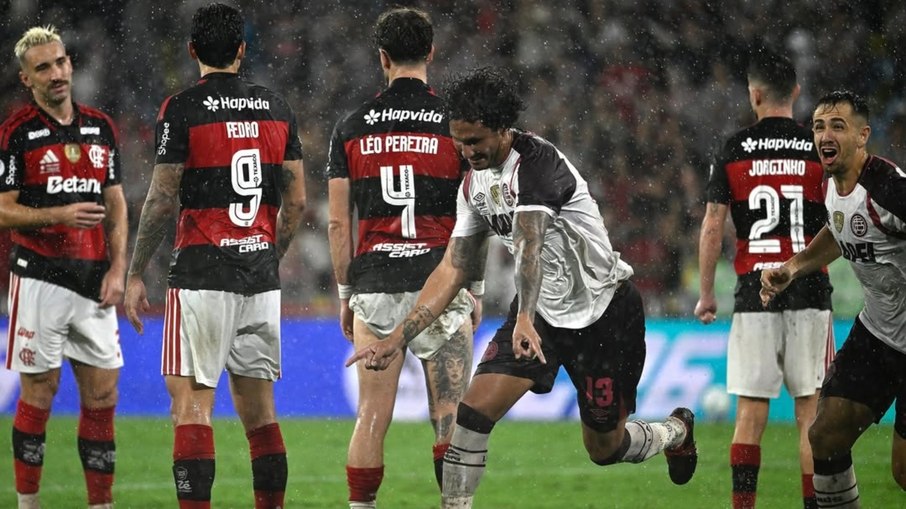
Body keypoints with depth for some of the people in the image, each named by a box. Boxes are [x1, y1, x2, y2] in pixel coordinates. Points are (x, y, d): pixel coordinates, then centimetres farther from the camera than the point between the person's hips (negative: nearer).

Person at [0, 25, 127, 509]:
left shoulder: (100, 127, 10)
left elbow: (116, 203, 14)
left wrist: (117, 269, 4)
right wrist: (59, 215, -20)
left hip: (94, 282, 5)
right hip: (39, 280, -5)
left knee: (102, 395, 3)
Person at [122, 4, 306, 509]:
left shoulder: (183, 109, -7)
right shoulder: (277, 108, 8)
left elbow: (162, 201, -8)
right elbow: (297, 202, 10)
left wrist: (135, 275, -1)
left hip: (202, 275, -5)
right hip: (262, 277, 5)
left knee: (192, 404, -5)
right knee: (259, 408, 11)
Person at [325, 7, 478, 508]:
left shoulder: (351, 128, 5)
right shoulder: (455, 123, -1)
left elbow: (338, 223, 6)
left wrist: (345, 295, 15)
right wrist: (476, 289, 8)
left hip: (374, 284, 2)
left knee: (371, 417, 5)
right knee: (451, 420, 1)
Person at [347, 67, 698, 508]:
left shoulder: (538, 162, -26)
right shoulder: (475, 183, -1)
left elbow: (530, 243, -43)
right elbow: (453, 270, 4)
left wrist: (524, 319, -58)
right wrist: (397, 338, -3)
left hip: (603, 310, -6)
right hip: (540, 310, 6)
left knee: (604, 449, 8)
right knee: (473, 410, -15)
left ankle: (675, 432, 40)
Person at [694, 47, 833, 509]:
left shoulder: (734, 151, 2)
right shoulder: (820, 150, 1)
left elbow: (712, 228, 2)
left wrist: (706, 294, 11)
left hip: (754, 293, 0)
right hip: (810, 292, 0)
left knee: (750, 414, 3)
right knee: (811, 414, 3)